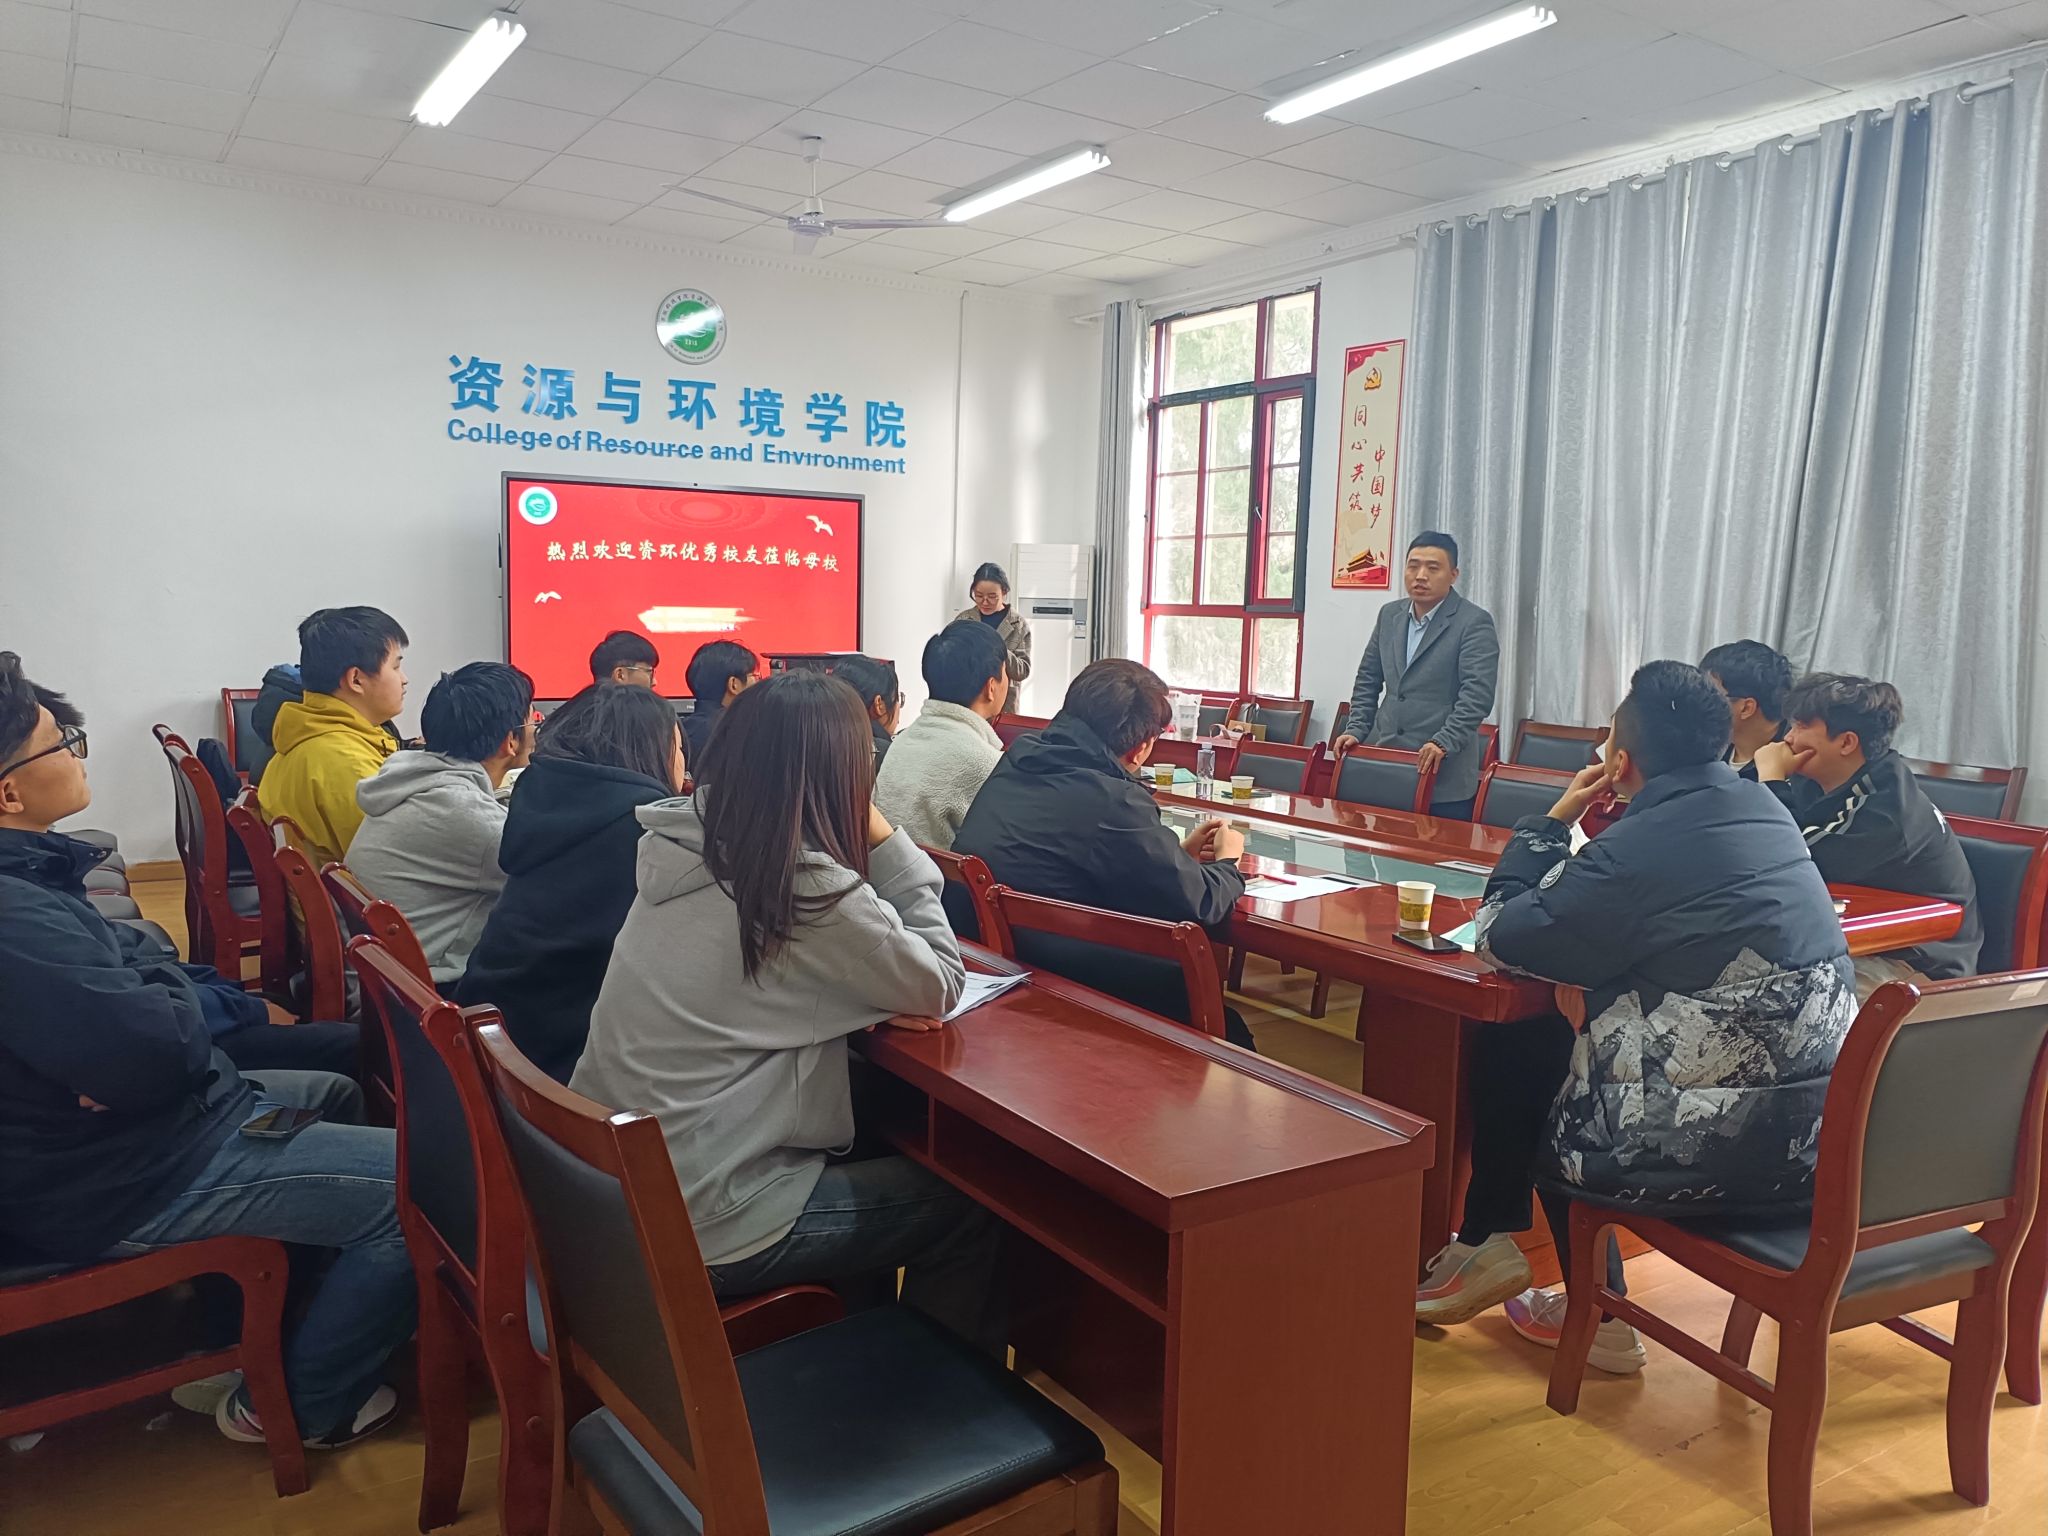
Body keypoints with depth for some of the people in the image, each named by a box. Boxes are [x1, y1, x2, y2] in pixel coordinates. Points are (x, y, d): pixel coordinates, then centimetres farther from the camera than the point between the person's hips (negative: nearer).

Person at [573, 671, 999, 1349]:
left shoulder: (679, 849, 0)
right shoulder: (812, 892, -22)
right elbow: (941, 988, -8)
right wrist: (884, 838, -8)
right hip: (698, 1233, -8)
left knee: (875, 1157, 28)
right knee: (967, 1204, 10)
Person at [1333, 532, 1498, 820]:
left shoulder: (1475, 622, -6)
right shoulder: (1389, 614, 13)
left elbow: (1477, 694, -15)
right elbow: (1368, 678, 18)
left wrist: (1443, 744, -24)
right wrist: (1356, 730, 7)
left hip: (1444, 771, -5)